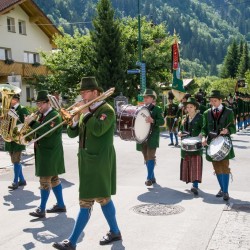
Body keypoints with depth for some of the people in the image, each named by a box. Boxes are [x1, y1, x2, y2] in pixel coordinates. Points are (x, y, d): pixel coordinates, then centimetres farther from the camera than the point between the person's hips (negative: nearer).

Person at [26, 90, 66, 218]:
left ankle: (41, 209, 0)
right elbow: (39, 131, 15)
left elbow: (46, 132, -27)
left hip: (50, 153, -9)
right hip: (44, 152, 9)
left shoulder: (55, 116, -15)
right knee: (53, 179, 14)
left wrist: (32, 122, -25)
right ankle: (60, 205, 24)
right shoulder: (42, 115, 12)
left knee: (45, 180, -6)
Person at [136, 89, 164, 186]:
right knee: (146, 158, 9)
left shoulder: (157, 109, -1)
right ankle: (152, 177, 20)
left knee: (150, 156, -9)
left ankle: (149, 178, -4)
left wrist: (153, 121, -28)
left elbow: (162, 121, -11)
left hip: (152, 137, -5)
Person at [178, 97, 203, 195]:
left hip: (196, 144, -6)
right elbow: (181, 128, 20)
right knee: (187, 163, 9)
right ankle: (189, 180, 23)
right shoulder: (185, 118, 13)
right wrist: (180, 133, -1)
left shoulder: (199, 117, -3)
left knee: (196, 164, -11)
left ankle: (195, 185, -15)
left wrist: (201, 135, -24)